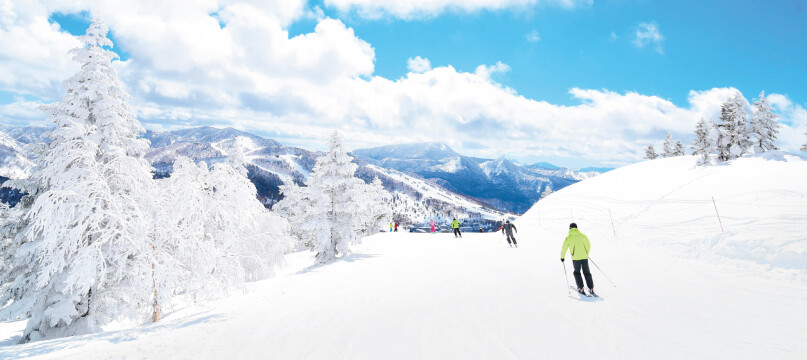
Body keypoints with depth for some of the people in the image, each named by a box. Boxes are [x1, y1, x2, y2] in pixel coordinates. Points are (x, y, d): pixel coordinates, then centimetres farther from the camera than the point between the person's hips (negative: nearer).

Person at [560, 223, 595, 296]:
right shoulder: (582, 236, 5)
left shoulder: (569, 237, -3)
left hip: (575, 258, -2)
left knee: (577, 272, 16)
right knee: (587, 273, 13)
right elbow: (589, 245, 15)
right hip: (584, 257, 2)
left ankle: (581, 288, 9)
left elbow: (564, 248, -4)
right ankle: (591, 289, 10)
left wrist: (562, 257, 10)